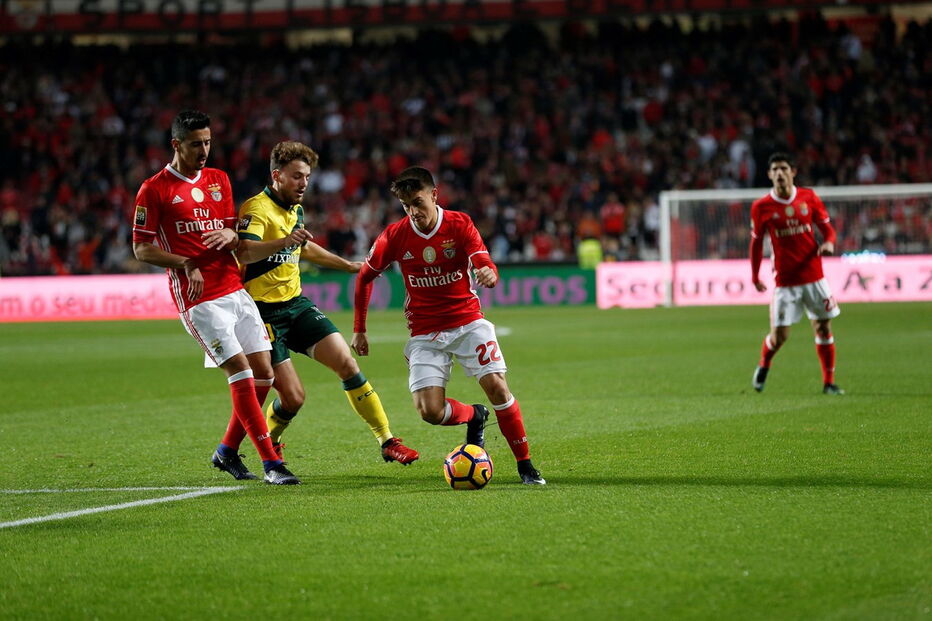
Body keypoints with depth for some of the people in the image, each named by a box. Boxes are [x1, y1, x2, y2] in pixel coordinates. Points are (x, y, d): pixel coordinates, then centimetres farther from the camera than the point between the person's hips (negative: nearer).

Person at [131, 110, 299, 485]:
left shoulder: (219, 180, 15)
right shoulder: (154, 190, -3)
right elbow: (141, 249, -3)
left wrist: (230, 235, -5)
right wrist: (186, 265, -15)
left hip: (235, 289, 7)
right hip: (199, 299, -7)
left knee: (263, 372, 3)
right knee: (240, 371, -14)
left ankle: (227, 452, 19)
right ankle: (271, 464, -12)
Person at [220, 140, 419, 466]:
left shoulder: (295, 210, 11)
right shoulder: (257, 209, -17)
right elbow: (243, 253, -36)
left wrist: (347, 265, 37)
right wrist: (283, 242, -52)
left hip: (295, 303, 8)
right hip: (264, 313, -8)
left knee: (346, 362, -6)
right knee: (293, 397, -9)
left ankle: (387, 442, 0)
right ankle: (268, 446, 22)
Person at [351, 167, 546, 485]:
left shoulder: (459, 224, -9)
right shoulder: (396, 235, -7)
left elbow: (486, 266, -20)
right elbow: (364, 277, 7)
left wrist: (488, 274, -45)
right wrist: (359, 330, 7)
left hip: (468, 321, -1)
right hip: (425, 333, 1)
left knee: (497, 387, -17)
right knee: (430, 411, -14)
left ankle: (525, 466, -4)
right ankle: (475, 416, 21)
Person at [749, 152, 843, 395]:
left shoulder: (809, 198, 0)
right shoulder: (761, 207, -5)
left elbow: (827, 228, 8)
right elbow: (756, 242, 6)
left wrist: (828, 243, -15)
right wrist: (754, 276, 9)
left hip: (814, 276, 2)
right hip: (785, 281, -2)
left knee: (823, 328, 3)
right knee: (779, 336, -4)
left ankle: (829, 382, 15)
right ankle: (763, 366, 28)